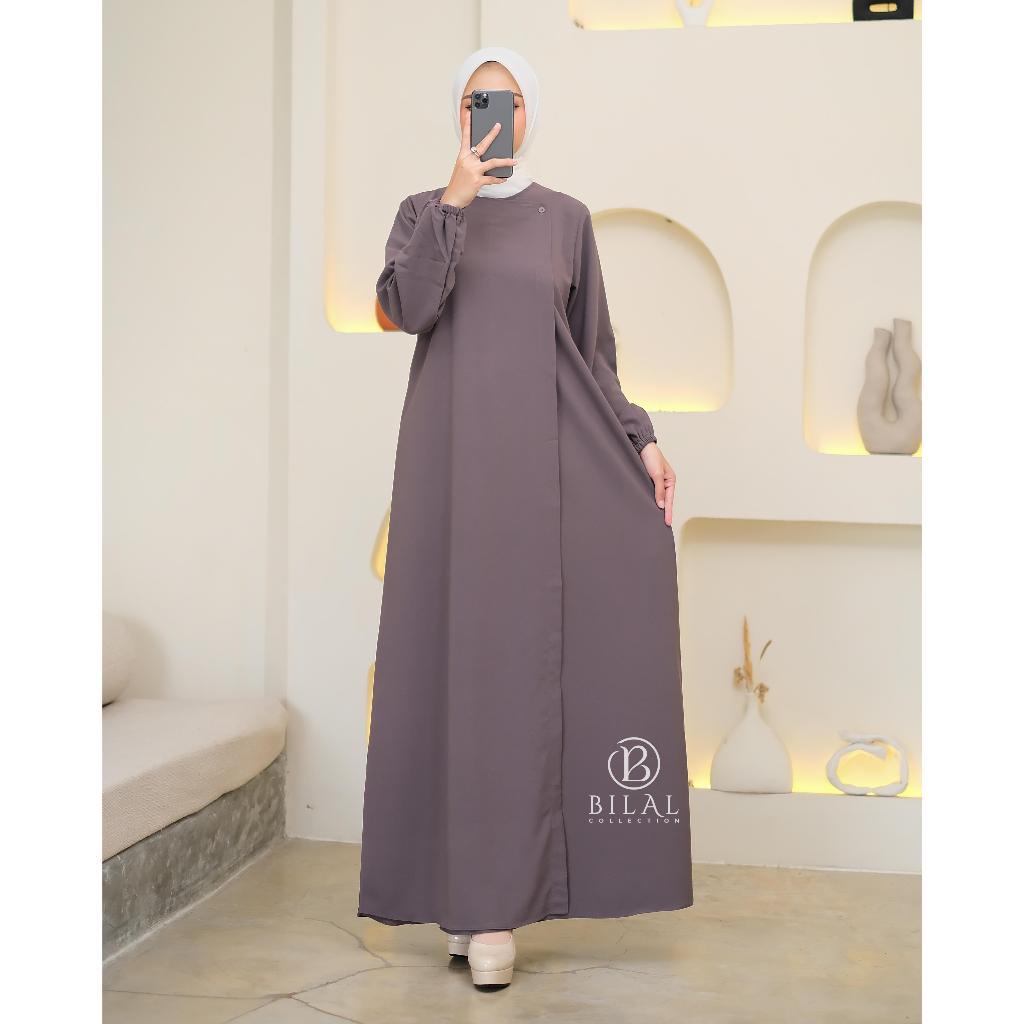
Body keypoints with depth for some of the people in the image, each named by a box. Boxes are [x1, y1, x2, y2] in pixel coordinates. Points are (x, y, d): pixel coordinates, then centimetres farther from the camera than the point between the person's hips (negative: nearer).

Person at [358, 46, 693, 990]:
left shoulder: (567, 218, 12)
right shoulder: (423, 211, 11)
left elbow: (592, 348, 11)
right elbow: (404, 308, -9)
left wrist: (640, 437, -1)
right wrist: (458, 198, -13)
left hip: (542, 458, 0)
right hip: (453, 456, 0)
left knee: (524, 658, -5)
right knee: (457, 653, -3)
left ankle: (495, 901, -1)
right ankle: (477, 888, 6)